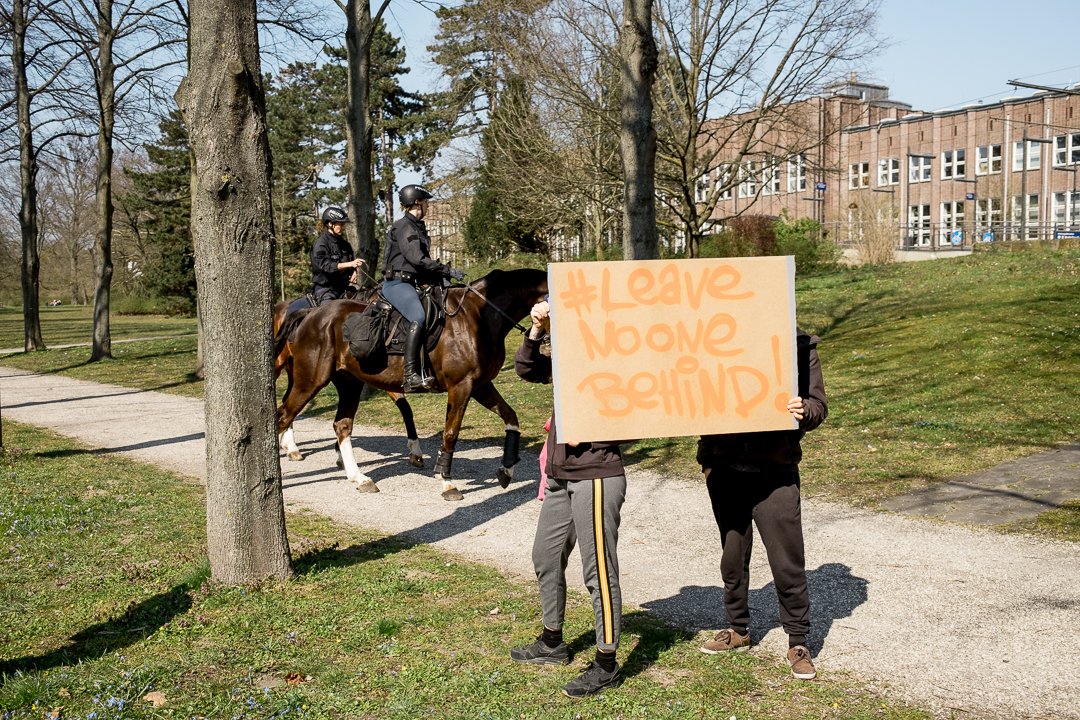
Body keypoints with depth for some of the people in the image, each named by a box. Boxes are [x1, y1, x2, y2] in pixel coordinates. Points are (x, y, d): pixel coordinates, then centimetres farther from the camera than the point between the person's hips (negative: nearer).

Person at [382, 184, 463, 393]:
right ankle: (410, 375, -38)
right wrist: (448, 271, -15)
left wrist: (442, 275, 10)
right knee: (418, 317, -31)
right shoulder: (404, 227, -9)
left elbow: (423, 260, 22)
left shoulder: (418, 227, 20)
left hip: (412, 282, 11)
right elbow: (418, 259, -19)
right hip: (396, 283, -11)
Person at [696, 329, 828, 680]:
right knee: (732, 556, 16)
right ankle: (737, 629, 35)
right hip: (723, 469, 3)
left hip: (774, 471, -2)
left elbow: (818, 405, 0)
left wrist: (803, 411, -25)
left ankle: (798, 643, 19)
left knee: (787, 562, 2)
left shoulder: (799, 346, -4)